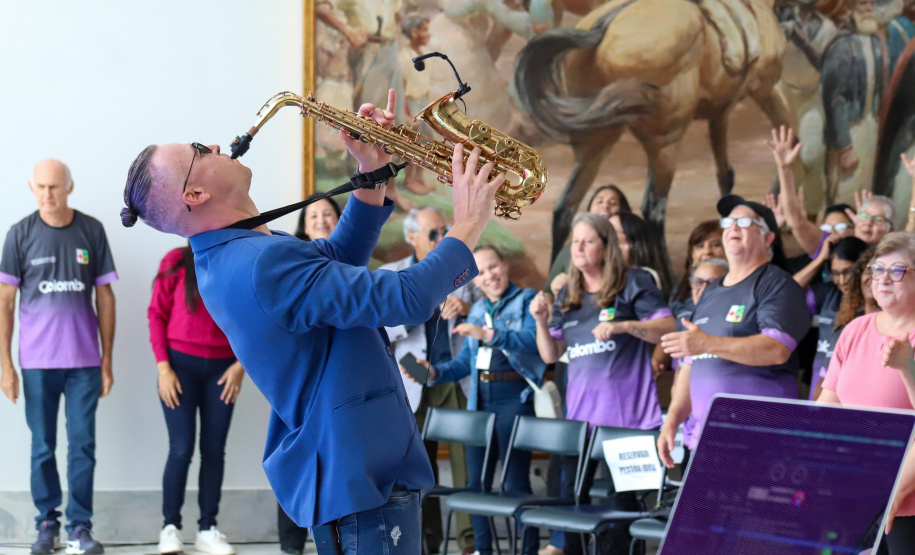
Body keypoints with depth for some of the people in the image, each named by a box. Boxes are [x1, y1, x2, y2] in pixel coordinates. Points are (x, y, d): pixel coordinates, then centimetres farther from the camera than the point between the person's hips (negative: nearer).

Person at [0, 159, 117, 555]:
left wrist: (107, 360, 4)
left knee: (82, 446, 2)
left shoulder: (91, 231, 1)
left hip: (84, 360, 0)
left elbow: (105, 297, 6)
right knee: (42, 448, 7)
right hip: (37, 361, 0)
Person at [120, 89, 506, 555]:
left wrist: (373, 173, 4)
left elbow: (340, 257, 16)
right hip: (359, 475, -10)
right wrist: (466, 230, -10)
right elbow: (409, 299, -26)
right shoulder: (266, 263, -26)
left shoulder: (223, 257, 7)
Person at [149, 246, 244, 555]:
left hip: (221, 368, 3)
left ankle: (207, 529, 9)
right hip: (181, 363, -2)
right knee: (181, 449, -7)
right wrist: (163, 367, -8)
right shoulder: (176, 262, -2)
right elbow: (157, 314, -2)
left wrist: (241, 364, -5)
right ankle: (170, 526, 4)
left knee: (214, 450, 2)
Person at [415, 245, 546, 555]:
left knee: (516, 482, -8)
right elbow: (465, 362, 17)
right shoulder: (477, 311, 18)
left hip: (514, 398, -7)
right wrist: (434, 372, 0)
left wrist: (488, 334, -29)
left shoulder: (526, 300, -1)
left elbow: (532, 341, -19)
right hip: (480, 399, 7)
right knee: (476, 482, 8)